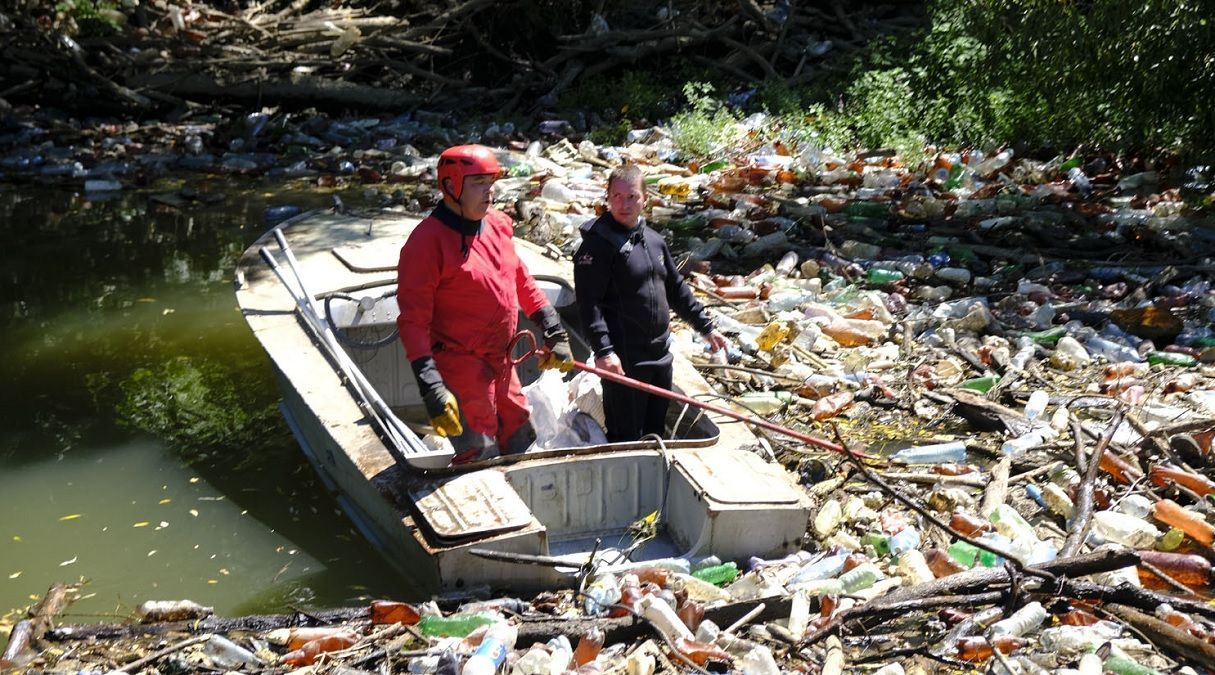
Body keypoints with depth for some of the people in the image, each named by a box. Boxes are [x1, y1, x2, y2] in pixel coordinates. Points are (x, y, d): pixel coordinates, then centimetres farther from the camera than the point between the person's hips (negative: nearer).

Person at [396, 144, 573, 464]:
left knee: (520, 444, 20)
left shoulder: (498, 224, 5)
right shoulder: (428, 241, -18)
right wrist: (431, 388, -26)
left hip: (501, 364, 8)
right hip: (459, 369, -8)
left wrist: (554, 333, 17)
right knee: (481, 460, -2)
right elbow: (413, 321, -19)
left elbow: (521, 282, 18)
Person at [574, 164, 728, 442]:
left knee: (655, 432, 18)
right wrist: (603, 351, -29)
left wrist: (706, 326, 21)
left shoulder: (653, 240, 12)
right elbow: (589, 303, -19)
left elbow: (676, 288, 21)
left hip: (660, 354, 8)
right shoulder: (598, 244, -12)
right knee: (626, 440, -1)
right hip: (624, 360, -7)